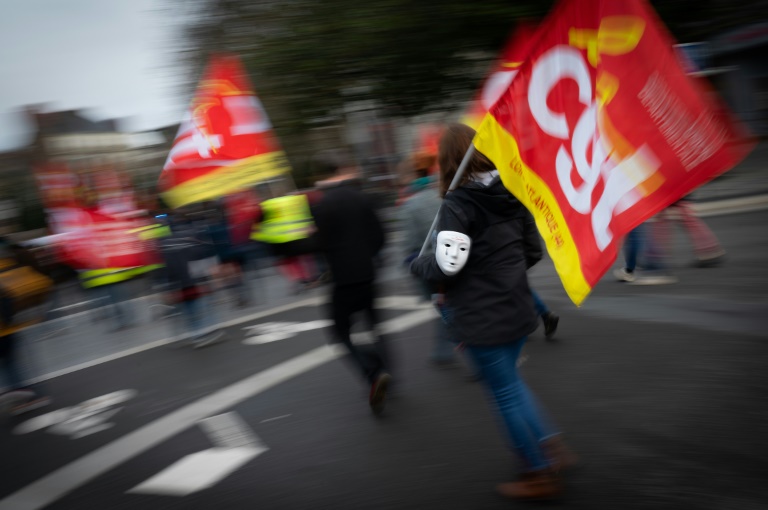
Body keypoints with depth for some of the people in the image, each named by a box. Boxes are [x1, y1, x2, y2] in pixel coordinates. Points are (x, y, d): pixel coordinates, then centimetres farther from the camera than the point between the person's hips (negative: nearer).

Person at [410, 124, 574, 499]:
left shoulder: (457, 205, -19)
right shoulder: (510, 194, 3)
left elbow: (446, 265, -24)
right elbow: (534, 250, 9)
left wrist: (416, 265, -4)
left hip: (481, 318, -7)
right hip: (517, 310, 7)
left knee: (505, 393, 8)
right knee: (509, 381, 26)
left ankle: (539, 474, 19)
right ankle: (550, 444, 19)